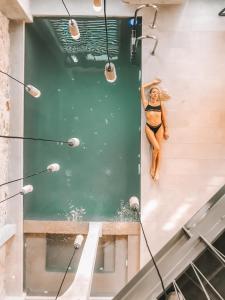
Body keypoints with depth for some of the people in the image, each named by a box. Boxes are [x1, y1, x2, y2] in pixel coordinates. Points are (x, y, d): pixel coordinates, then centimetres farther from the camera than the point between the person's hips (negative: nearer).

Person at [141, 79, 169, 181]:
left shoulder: (160, 103, 9)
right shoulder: (146, 102, 5)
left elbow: (164, 117, 12)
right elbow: (142, 87, 9)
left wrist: (166, 130, 10)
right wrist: (153, 82, 19)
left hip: (159, 127, 2)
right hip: (149, 127, -2)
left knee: (158, 148, 1)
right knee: (156, 147, -15)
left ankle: (157, 170, 10)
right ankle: (152, 166, 8)